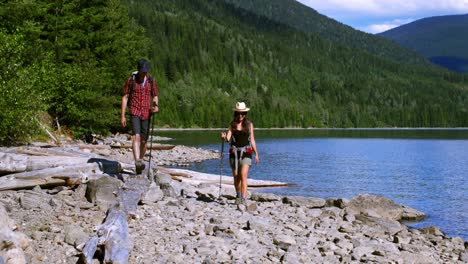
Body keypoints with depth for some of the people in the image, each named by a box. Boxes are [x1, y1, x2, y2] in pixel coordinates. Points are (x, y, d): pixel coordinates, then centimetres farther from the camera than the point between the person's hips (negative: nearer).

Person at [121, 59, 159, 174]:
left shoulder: (151, 81, 5)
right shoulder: (131, 80, -1)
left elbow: (155, 96, 15)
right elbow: (125, 97, 2)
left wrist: (156, 106, -8)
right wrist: (122, 116, -3)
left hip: (146, 114, 3)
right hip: (134, 112, -3)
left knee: (143, 141, 5)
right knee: (136, 136, -20)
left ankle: (140, 161, 21)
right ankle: (138, 162, -34)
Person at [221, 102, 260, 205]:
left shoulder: (249, 124, 4)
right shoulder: (232, 124, 6)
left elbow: (252, 140, 10)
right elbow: (228, 138, -3)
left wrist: (256, 154, 10)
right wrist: (224, 137, -26)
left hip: (246, 152, -2)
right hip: (234, 152, 2)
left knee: (243, 175, -16)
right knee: (236, 176, 9)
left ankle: (243, 199, -19)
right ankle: (238, 196, 30)